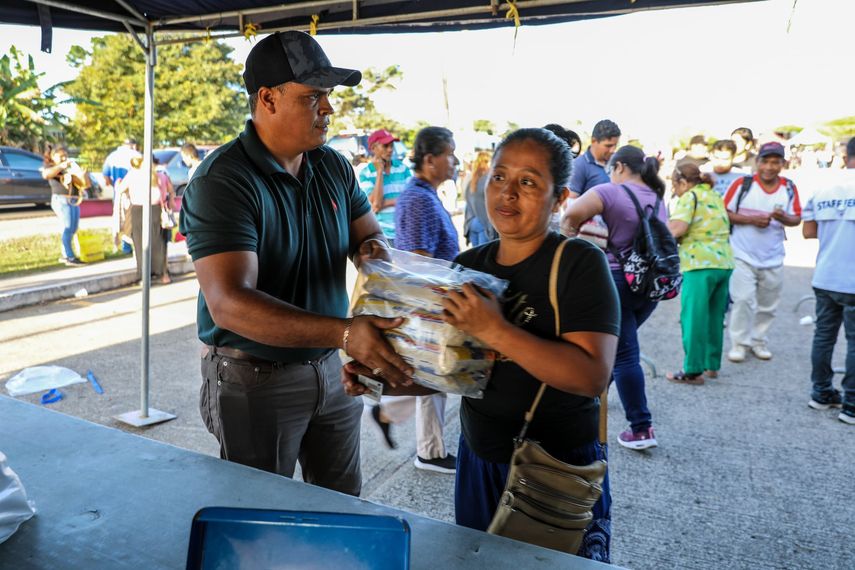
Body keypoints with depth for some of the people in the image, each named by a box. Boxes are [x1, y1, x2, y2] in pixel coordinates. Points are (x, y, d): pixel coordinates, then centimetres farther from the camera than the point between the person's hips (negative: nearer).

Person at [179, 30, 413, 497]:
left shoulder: (333, 167, 1)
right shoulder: (222, 181, -20)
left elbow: (367, 234, 14)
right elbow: (228, 303, -30)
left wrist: (372, 248, -13)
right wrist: (343, 333, -41)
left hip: (330, 369, 6)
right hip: (255, 380, -6)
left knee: (345, 510, 21)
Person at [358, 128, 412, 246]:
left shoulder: (403, 168, 4)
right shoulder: (365, 173, -2)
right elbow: (375, 203, -13)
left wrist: (385, 203, -10)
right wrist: (379, 171, -11)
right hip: (382, 234, -2)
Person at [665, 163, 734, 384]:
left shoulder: (690, 197, -5)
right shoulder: (715, 196, 20)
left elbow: (677, 229, -18)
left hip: (701, 264, -8)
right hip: (724, 262, 8)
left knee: (694, 318, -3)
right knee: (715, 317, 14)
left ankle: (693, 371, -1)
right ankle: (712, 365, 21)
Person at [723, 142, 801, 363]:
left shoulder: (789, 188, 1)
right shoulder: (742, 184, -8)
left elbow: (796, 219, 6)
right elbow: (724, 213, -7)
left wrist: (784, 218, -17)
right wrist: (751, 220, -18)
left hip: (773, 259, 4)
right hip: (743, 255, -4)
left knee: (767, 305, 13)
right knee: (743, 300, -8)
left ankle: (758, 341, 28)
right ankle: (739, 343, 5)